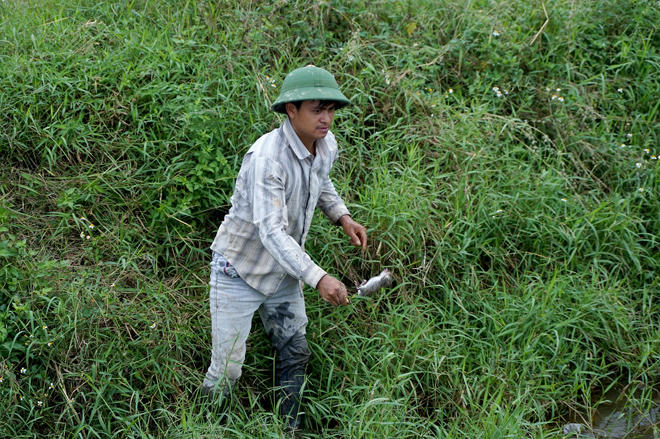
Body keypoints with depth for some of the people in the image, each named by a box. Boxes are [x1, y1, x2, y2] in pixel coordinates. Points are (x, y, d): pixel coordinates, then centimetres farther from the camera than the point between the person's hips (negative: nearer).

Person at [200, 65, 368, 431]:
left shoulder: (326, 145, -6)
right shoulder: (267, 157, -32)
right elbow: (272, 232, -37)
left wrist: (342, 216, 3)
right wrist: (318, 279, -45)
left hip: (282, 270, 8)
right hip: (240, 268, -7)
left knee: (295, 353, 18)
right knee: (227, 370, 0)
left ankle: (288, 427, 37)